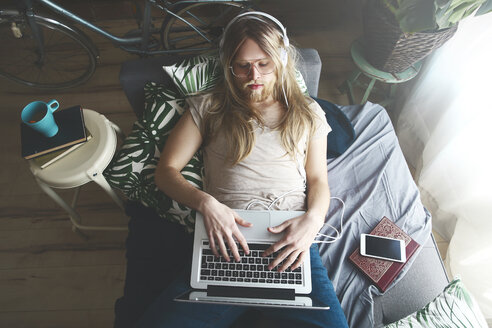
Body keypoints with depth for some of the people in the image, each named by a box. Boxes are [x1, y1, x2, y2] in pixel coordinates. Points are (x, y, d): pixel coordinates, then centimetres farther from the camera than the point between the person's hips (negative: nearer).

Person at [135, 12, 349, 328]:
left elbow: (319, 180, 15)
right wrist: (205, 202, -11)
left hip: (290, 242, 1)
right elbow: (166, 170, 8)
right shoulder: (208, 107, 13)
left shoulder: (308, 113, 17)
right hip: (225, 239, 0)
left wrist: (313, 219, -7)